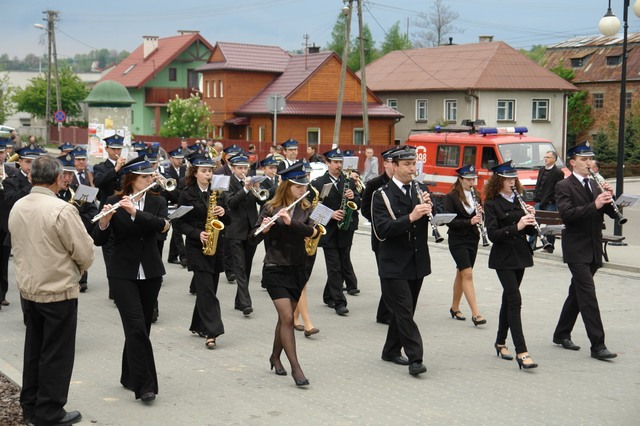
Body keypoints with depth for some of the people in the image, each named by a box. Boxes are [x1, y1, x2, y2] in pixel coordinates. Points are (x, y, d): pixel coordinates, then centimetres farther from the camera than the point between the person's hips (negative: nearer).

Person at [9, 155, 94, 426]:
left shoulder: (17, 207, 0)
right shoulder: (61, 210, -21)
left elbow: (18, 247, 12)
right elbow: (85, 253, -16)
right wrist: (76, 270, 4)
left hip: (27, 289, 7)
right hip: (59, 292, -7)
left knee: (33, 350, 18)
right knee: (56, 355, 4)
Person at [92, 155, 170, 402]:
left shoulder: (157, 202, 4)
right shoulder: (114, 202, -4)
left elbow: (163, 225, -17)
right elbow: (99, 240, -8)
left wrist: (135, 212, -28)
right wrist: (104, 222, -28)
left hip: (151, 273, 3)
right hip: (122, 273, -3)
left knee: (141, 327, 9)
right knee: (136, 327, -12)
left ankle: (130, 377, 26)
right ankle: (145, 385, -8)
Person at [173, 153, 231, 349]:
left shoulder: (218, 193, 10)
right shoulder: (187, 195, -3)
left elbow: (228, 222, 11)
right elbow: (179, 223, -4)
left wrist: (223, 213, -11)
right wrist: (198, 233, -18)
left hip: (216, 247, 5)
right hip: (197, 247, -5)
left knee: (208, 288, 11)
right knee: (206, 289, -12)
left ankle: (198, 325, 26)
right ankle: (212, 332, -16)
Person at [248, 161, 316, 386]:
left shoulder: (305, 209, 4)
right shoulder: (271, 208, -6)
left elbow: (313, 231, -14)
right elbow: (253, 238, -9)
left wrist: (291, 222, -29)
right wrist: (264, 228, -30)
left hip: (297, 270, 4)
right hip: (275, 270, -4)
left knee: (285, 317, 13)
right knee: (287, 318, -11)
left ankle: (275, 357, 32)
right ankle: (295, 367, -8)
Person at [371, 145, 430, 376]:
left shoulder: (420, 191, 9)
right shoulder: (382, 195, -8)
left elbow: (432, 222, 5)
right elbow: (382, 229, -20)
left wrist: (428, 209, -16)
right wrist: (410, 217, -30)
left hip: (417, 262, 6)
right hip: (394, 264, -6)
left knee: (403, 310, 15)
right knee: (404, 311, -8)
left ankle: (391, 350, 28)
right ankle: (415, 358, -6)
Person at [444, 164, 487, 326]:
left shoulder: (476, 195, 8)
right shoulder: (451, 197, -10)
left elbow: (480, 218, 13)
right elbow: (450, 221, -16)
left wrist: (480, 213, -10)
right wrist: (469, 221, -26)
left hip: (472, 239, 6)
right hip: (457, 240, -6)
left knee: (461, 274, 14)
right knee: (467, 274, -12)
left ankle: (455, 308, 26)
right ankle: (475, 314, -15)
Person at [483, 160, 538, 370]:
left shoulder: (518, 201, 10)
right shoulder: (492, 204, -8)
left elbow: (530, 231, 10)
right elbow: (492, 234, -17)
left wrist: (530, 219, -10)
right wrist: (516, 227, -27)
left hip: (520, 255, 6)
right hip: (503, 258, -6)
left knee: (509, 298, 14)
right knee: (515, 300, -13)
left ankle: (501, 342, 27)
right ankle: (521, 352, -16)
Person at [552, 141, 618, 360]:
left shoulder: (595, 186, 13)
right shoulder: (564, 186, -6)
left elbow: (613, 213, 7)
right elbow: (566, 214, -22)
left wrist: (609, 197, -12)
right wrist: (594, 205, -30)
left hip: (593, 249, 7)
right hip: (576, 249, -7)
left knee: (577, 292, 14)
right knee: (588, 293, -12)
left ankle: (561, 334, 27)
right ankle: (597, 345, -12)